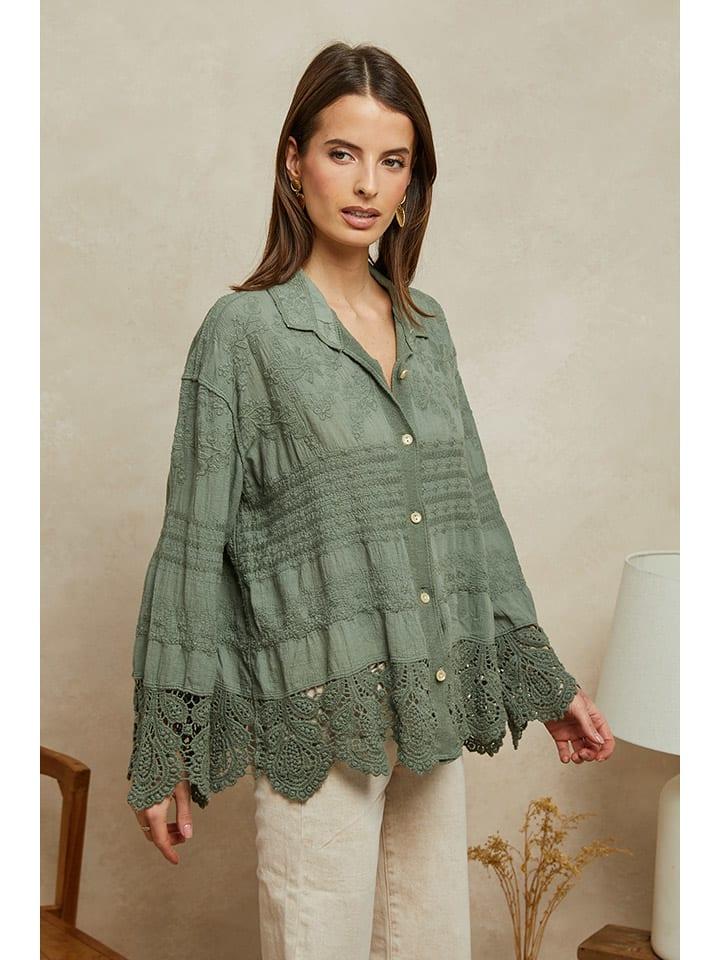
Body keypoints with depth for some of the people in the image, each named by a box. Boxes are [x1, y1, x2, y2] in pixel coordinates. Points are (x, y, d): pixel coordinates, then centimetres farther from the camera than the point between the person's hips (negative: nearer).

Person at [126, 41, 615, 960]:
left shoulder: (426, 324, 9)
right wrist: (164, 751, -5)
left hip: (435, 713, 6)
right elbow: (193, 544, -7)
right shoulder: (244, 329, -7)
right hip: (320, 719, -5)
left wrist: (548, 682, 14)